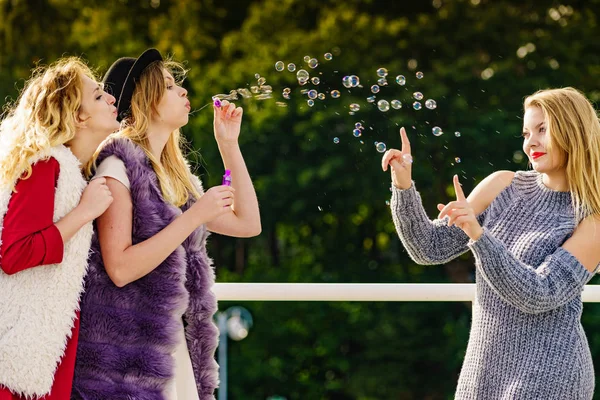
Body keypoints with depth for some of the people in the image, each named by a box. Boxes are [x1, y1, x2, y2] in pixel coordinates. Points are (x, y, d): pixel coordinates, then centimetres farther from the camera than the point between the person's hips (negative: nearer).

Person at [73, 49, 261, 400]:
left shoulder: (174, 176, 12)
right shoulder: (118, 165, -12)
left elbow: (248, 224, 14)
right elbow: (120, 269, -20)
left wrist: (229, 144, 11)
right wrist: (195, 216, -19)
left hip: (171, 342, 8)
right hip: (125, 349, -8)